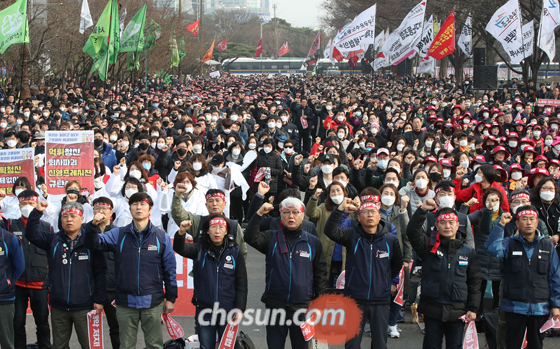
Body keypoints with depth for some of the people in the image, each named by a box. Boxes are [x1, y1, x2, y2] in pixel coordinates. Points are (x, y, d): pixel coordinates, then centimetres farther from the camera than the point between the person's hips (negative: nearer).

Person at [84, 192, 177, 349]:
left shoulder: (162, 237, 1)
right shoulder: (118, 234, 4)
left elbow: (169, 269, 4)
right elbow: (94, 243, -5)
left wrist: (170, 298, 4)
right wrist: (94, 225, -24)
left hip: (153, 302, -1)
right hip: (125, 302, 1)